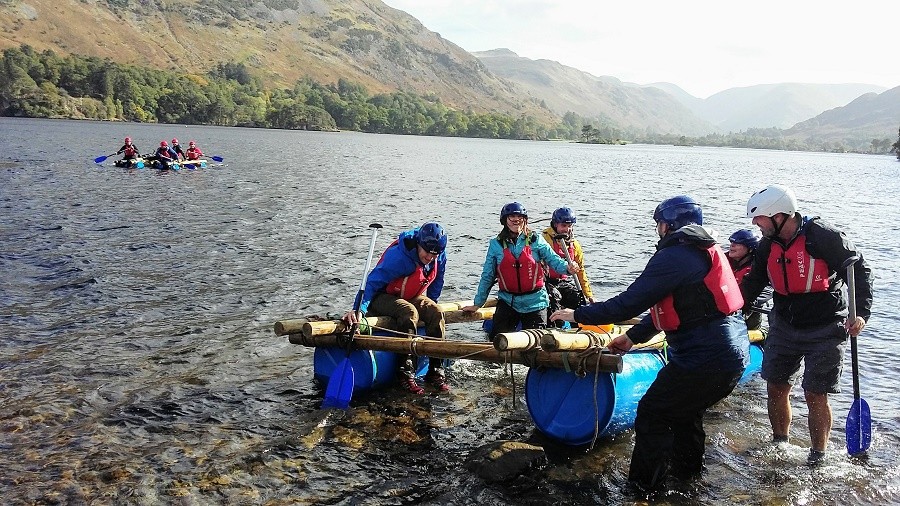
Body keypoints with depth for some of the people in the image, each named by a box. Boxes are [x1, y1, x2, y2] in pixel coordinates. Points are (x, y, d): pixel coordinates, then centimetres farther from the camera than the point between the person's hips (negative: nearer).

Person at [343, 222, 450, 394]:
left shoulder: (439, 257, -12)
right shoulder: (398, 256, -32)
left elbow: (437, 281, 11)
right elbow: (372, 282, -35)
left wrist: (430, 302, 11)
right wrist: (359, 309, -45)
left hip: (412, 296, 6)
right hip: (383, 297, -6)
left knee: (436, 313, -21)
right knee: (410, 312, -35)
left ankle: (436, 372, -17)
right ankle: (406, 374, -31)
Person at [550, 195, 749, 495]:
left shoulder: (673, 256, -14)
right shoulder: (708, 251, 17)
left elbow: (629, 304, -16)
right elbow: (666, 307, 22)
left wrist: (578, 315, -6)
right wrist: (633, 336, 25)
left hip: (703, 361, -9)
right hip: (734, 356, 9)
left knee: (652, 414, 5)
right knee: (684, 411, 28)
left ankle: (644, 488, 13)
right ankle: (687, 472, 44)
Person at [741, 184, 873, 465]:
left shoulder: (823, 237, -19)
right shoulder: (767, 245, -1)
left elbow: (860, 272, -12)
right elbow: (753, 283, 11)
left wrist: (861, 313, -23)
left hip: (824, 331, -5)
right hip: (784, 326, 6)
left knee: (815, 396, -3)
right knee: (776, 389, 9)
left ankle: (818, 458, 18)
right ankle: (779, 445, 31)